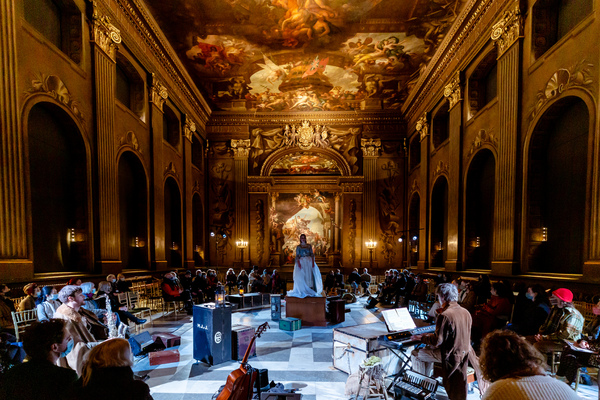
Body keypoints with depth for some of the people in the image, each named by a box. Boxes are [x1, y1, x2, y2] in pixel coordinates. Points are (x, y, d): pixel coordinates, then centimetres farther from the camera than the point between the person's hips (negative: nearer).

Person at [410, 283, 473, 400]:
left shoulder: (444, 315, -25)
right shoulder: (466, 312, 1)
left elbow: (437, 341, -23)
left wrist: (421, 338, -5)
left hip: (450, 354, -8)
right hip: (463, 352, 8)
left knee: (415, 354, 8)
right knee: (428, 349, 27)